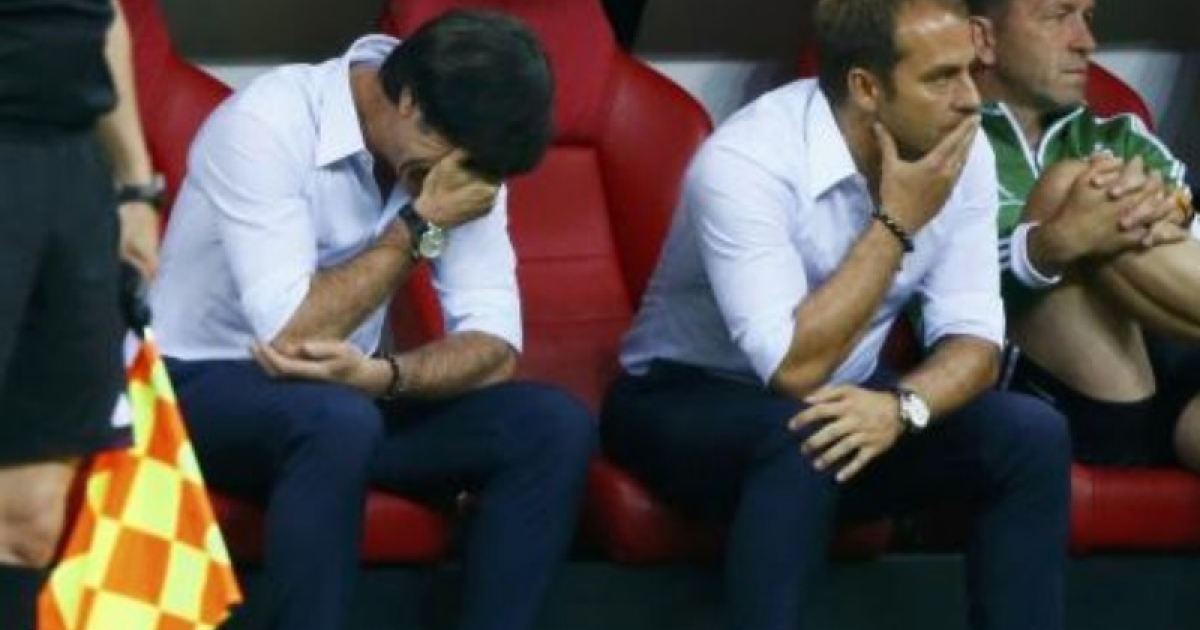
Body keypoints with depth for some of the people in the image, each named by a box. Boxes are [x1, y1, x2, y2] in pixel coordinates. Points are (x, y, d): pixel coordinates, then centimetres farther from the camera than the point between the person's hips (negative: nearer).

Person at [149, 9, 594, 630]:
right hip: (201, 389, -6)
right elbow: (288, 336, -29)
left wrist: (386, 375, -31)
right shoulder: (268, 124, -24)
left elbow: (494, 345, -11)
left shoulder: (462, 146, -5)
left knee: (554, 426, -15)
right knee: (338, 421, -38)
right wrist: (421, 224, -24)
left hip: (346, 389, 6)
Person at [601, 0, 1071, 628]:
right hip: (686, 405, -6)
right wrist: (897, 223, -29)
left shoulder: (959, 151, -10)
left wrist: (900, 407, -32)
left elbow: (973, 338, -11)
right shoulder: (747, 159, -29)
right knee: (804, 438, -38)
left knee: (1031, 433, -17)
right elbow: (796, 369, -33)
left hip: (848, 403, 6)